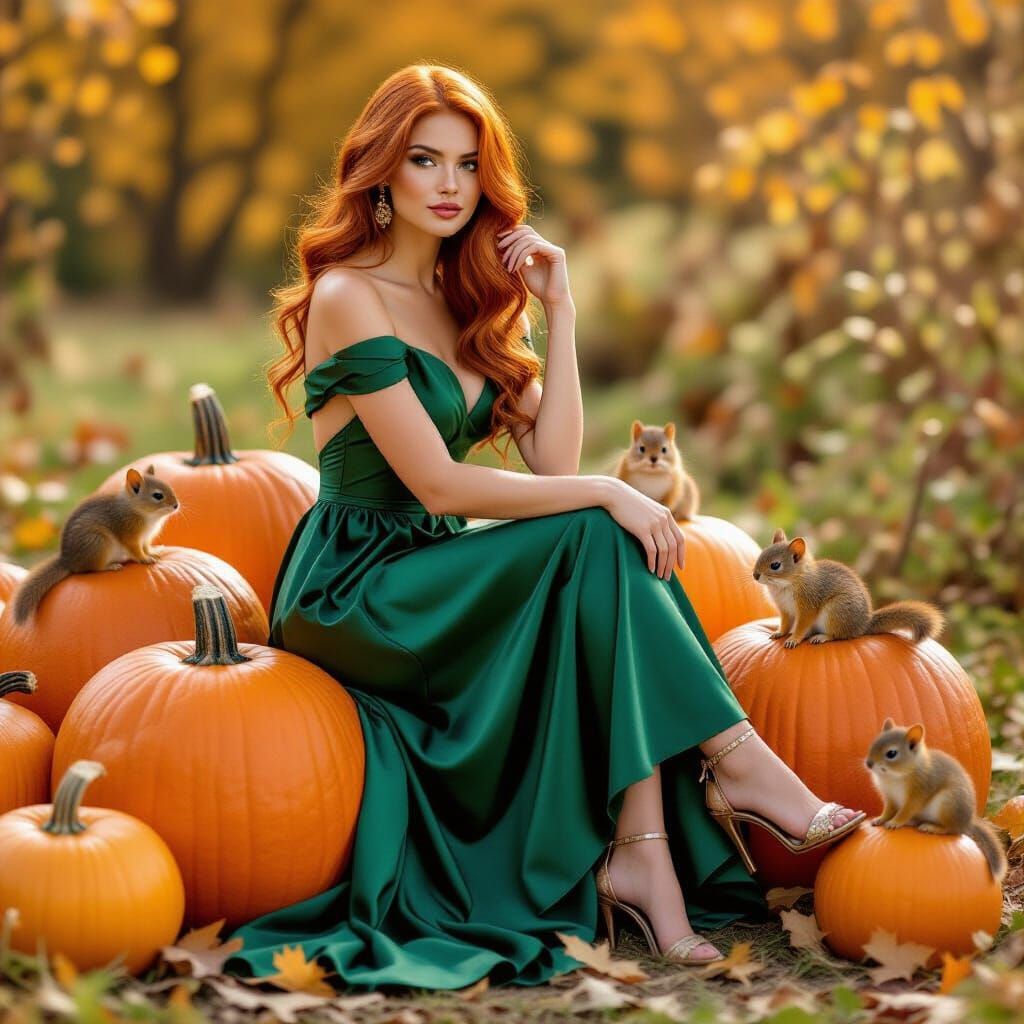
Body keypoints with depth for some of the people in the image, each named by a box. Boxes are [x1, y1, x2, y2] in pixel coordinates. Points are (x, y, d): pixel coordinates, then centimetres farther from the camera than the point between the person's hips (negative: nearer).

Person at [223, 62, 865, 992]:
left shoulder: (475, 300, 12)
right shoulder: (349, 297, -12)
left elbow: (554, 461, 0)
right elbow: (438, 484, -18)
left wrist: (559, 311, -4)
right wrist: (606, 495, -18)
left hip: (436, 580, 7)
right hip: (350, 593, -7)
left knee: (616, 552, -21)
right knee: (599, 539, -24)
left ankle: (642, 850, -28)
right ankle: (736, 758, -16)